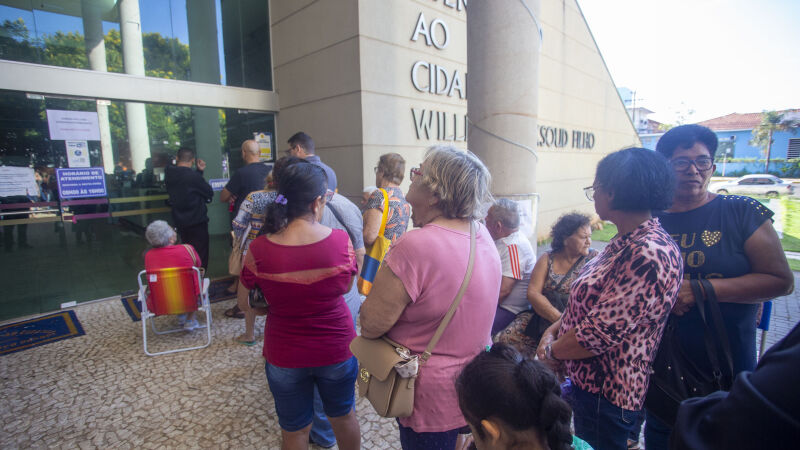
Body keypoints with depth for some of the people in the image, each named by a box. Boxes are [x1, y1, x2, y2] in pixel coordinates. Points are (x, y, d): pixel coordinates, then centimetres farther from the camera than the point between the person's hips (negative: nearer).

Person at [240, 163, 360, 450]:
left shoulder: (259, 250, -19)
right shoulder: (341, 241, -20)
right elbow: (346, 287, -3)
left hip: (285, 356, 0)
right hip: (337, 349, 0)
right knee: (344, 416, 28)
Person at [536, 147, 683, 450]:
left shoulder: (650, 254, -29)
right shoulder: (626, 242, 5)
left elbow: (600, 332, -29)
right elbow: (588, 300, 11)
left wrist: (551, 351, -13)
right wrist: (553, 330, -3)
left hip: (606, 393, -8)